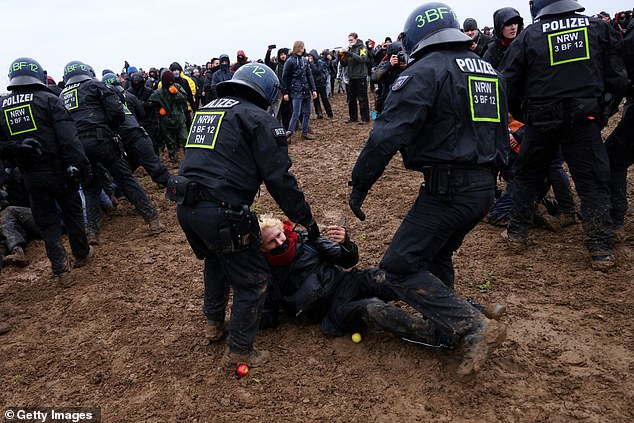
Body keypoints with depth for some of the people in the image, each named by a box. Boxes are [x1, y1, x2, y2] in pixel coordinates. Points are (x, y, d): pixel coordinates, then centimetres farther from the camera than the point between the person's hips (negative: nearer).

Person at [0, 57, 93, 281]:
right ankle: (81, 254, 28)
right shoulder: (48, 99, -7)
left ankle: (60, 268, 10)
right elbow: (68, 136, -17)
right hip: (58, 170, -3)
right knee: (72, 212, 15)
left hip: (31, 176, 3)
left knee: (46, 221, 11)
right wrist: (79, 164, -19)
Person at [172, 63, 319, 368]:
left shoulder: (205, 110, 22)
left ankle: (214, 323, 47)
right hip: (220, 213, -8)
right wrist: (306, 219, 1)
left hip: (184, 206, 9)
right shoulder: (259, 119, -1)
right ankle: (239, 351, 18)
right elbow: (280, 178, -7)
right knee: (252, 279, 7)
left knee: (216, 259, 32)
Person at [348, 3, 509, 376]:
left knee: (400, 268, -3)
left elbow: (388, 135, -19)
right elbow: (501, 133, 25)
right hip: (485, 188, 9)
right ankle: (443, 326, 37)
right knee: (436, 256, 25)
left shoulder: (425, 72, -10)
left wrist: (359, 186, -12)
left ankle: (475, 329, -6)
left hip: (448, 188, -9)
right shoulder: (490, 72, 17)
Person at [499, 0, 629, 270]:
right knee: (593, 183, 6)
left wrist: (522, 115, 14)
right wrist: (603, 113, 16)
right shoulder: (599, 29, 5)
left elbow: (507, 83, 0)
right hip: (585, 119, 1)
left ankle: (517, 234, 21)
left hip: (540, 123, 0)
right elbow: (617, 79, 5)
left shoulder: (529, 36, -1)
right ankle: (601, 250, 4)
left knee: (527, 176, 16)